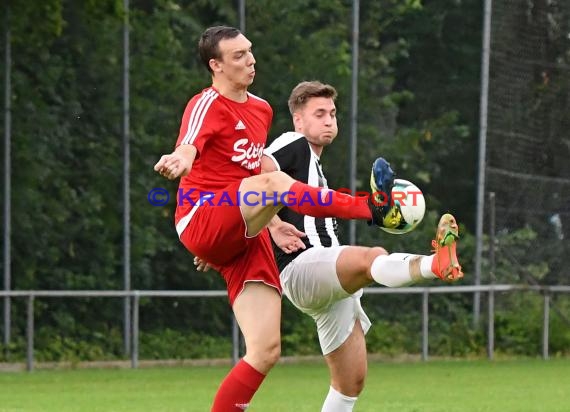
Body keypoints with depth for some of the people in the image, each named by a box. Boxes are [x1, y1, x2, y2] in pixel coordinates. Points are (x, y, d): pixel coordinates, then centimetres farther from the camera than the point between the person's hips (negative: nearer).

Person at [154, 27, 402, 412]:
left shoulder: (261, 109, 19)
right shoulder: (207, 105, -6)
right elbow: (189, 146, -28)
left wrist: (272, 222, 26)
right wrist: (180, 161, -53)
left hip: (245, 237, 8)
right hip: (201, 221, -8)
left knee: (266, 351, -3)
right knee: (275, 182, -36)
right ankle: (370, 207, -34)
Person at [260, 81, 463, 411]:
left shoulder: (316, 168, 31)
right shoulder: (294, 145, 1)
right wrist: (275, 227, -23)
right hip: (301, 267, -11)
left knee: (351, 383, 9)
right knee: (373, 258, -39)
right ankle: (436, 264, -70)